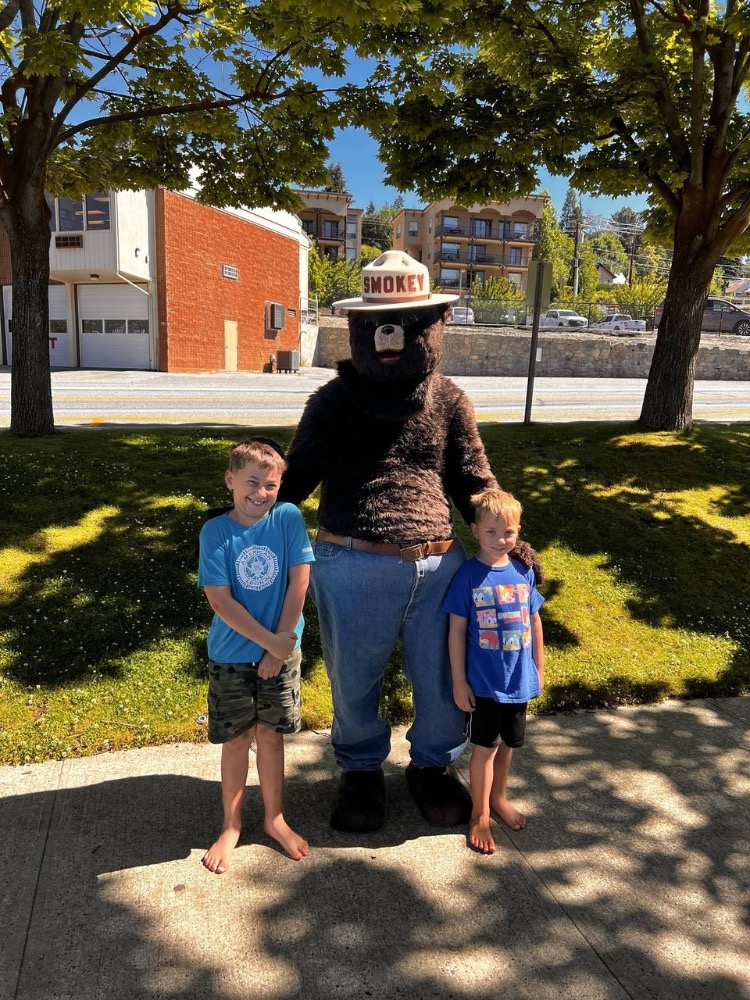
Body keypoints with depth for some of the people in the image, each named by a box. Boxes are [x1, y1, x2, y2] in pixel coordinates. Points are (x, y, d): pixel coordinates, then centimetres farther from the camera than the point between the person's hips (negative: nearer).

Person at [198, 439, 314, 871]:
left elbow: (298, 582, -9)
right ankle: (231, 826, 32)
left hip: (282, 650, 1)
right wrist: (269, 641, -16)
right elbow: (221, 601, -14)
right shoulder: (215, 531, -12)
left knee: (270, 733, 14)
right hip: (231, 655, -1)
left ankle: (275, 818, 33)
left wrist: (280, 648, -9)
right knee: (237, 738, 12)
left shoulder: (289, 518, -9)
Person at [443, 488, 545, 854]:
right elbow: (457, 630, -10)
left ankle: (499, 797, 42)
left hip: (519, 679, 4)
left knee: (508, 742, 19)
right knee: (485, 746, 6)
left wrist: (538, 668, 12)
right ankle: (480, 815, 25)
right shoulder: (468, 576, -14)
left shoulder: (524, 572, -3)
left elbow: (534, 622, 8)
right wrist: (459, 681, -9)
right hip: (483, 681, -4)